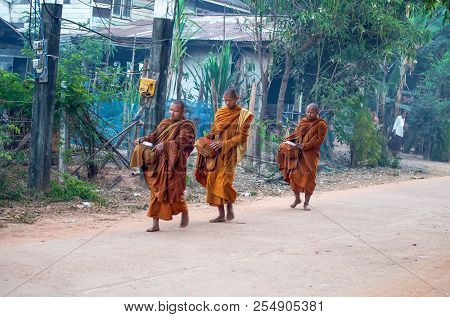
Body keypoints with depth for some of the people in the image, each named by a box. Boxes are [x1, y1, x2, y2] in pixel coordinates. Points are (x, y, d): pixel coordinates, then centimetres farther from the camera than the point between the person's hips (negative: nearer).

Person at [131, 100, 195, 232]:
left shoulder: (187, 126, -1)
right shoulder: (165, 123, 18)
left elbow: (182, 141, -17)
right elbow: (155, 135, 17)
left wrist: (165, 145, -28)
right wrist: (144, 139, -4)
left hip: (173, 164, -5)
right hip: (158, 163, 5)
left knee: (173, 190, -2)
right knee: (156, 190, 2)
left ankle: (184, 212, 27)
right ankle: (155, 223, 5)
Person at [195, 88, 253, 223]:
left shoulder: (243, 115, -1)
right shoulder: (220, 112, 13)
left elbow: (242, 136, -7)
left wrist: (224, 144, -16)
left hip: (229, 153, -5)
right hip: (216, 153, 5)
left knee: (224, 182, -13)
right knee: (213, 181, 0)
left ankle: (230, 209, 11)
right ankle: (221, 214, 6)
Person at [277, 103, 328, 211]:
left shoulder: (321, 124, -3)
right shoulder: (303, 121, 12)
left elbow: (320, 140, -9)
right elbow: (296, 133, 18)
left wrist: (305, 146, -15)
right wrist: (287, 140, 0)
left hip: (311, 153, -4)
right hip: (298, 153, 4)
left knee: (309, 177, -5)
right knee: (295, 174, 0)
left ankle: (306, 202, 3)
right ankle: (297, 198, 17)